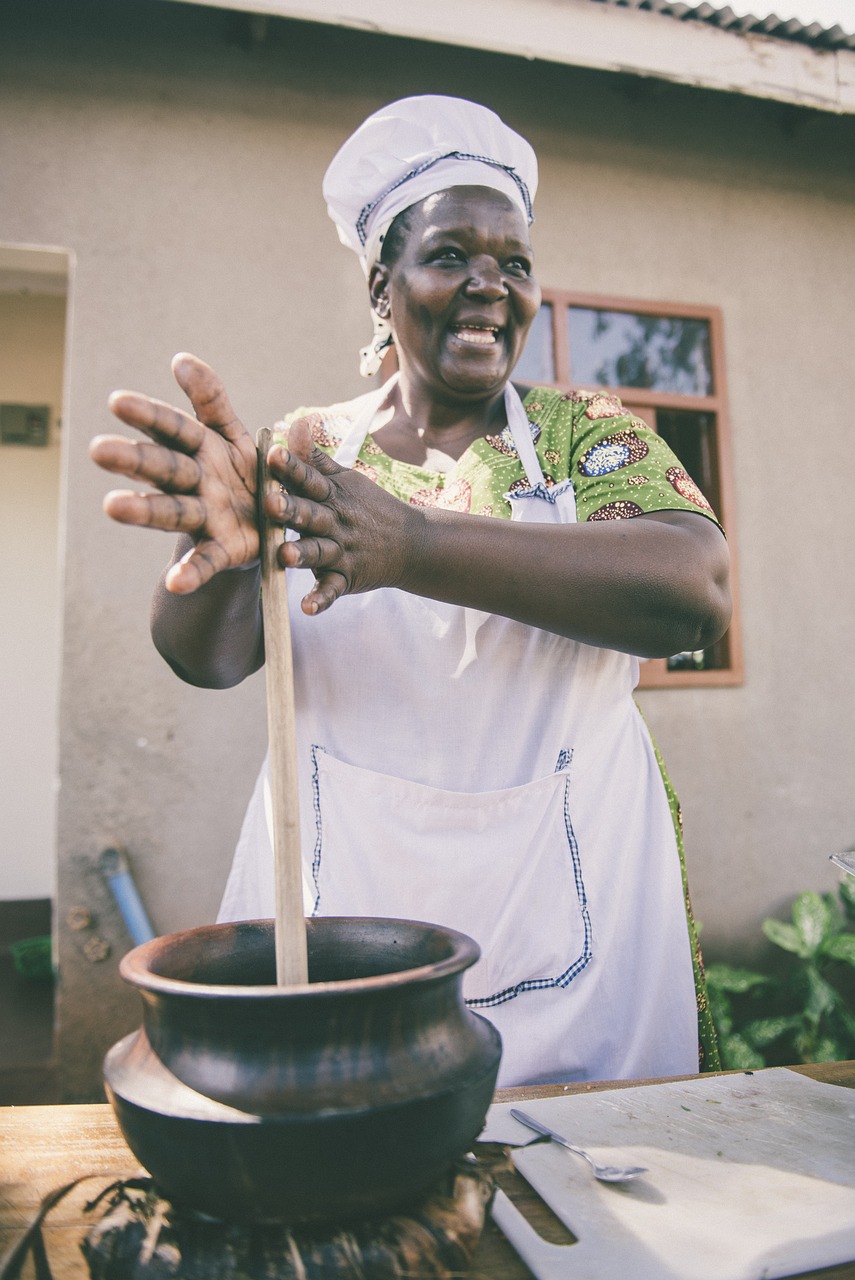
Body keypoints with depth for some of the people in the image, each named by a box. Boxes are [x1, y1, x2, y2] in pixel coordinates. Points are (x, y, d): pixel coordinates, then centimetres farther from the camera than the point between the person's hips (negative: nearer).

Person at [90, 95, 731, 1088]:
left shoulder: (591, 434, 0)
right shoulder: (305, 450, 3)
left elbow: (698, 590, -19)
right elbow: (209, 656, -8)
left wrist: (411, 544, -30)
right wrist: (221, 552, -32)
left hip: (567, 912, 0)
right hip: (339, 899, 1)